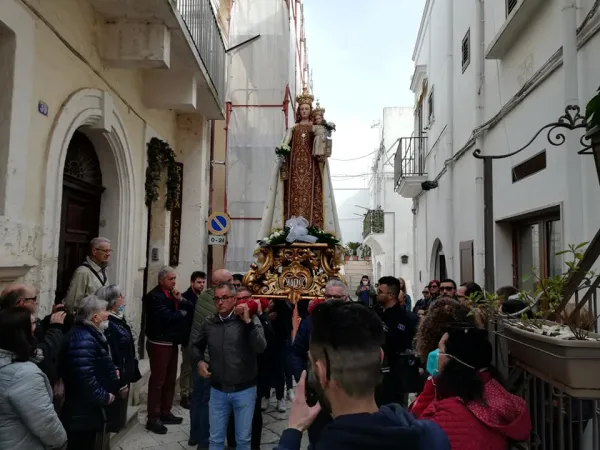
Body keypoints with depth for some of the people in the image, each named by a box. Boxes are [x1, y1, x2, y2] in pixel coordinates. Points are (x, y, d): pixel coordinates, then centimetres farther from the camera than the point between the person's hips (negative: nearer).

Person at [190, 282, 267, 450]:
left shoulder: (250, 320, -9)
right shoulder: (209, 323, 1)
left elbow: (260, 347, -22)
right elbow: (195, 346, 16)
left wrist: (247, 321, -27)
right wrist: (199, 361, -3)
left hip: (244, 390, -2)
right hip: (217, 390, 2)